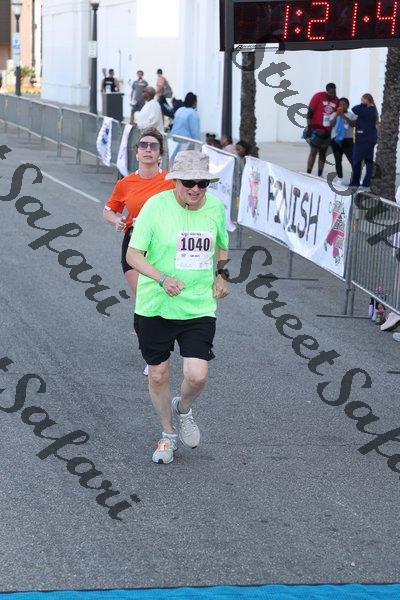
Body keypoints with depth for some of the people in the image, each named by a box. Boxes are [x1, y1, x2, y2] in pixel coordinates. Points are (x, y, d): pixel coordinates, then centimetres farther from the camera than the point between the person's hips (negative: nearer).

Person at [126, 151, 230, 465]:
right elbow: (133, 254, -11)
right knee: (158, 376, 8)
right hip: (155, 307, -1)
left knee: (197, 376, -11)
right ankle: (168, 434, 33)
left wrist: (222, 274, 8)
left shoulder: (216, 208, 1)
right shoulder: (156, 206, -12)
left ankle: (183, 409, 25)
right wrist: (163, 279, -26)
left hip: (200, 307, 2)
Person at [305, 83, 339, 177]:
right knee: (314, 151, -6)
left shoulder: (336, 101, 4)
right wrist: (309, 128, -13)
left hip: (328, 131, 5)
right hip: (316, 129, -5)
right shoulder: (318, 97, -10)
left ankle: (320, 175, 13)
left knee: (323, 153, 9)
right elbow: (310, 113, -9)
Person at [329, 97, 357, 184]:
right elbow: (331, 124, -2)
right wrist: (337, 115, -12)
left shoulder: (351, 115, 7)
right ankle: (340, 178, 12)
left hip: (347, 139, -3)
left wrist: (344, 116, -14)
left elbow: (353, 124, -11)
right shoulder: (334, 114, 12)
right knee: (338, 160, 5)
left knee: (352, 159, -11)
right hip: (336, 139, 3)